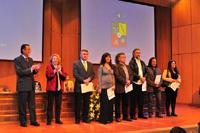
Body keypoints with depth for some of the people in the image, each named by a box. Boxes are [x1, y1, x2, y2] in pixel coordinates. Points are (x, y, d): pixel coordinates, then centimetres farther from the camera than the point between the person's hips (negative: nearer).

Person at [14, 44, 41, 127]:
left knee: (32, 104, 8)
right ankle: (23, 121, 13)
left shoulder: (30, 59, 13)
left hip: (31, 85, 6)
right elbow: (19, 72, -17)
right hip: (23, 86, -6)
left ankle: (33, 120, 15)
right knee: (22, 105, 2)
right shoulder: (17, 60, -7)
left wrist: (36, 69, -4)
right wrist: (31, 69, -23)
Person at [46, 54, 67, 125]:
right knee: (50, 104, -3)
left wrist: (60, 71, -10)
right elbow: (48, 75, -11)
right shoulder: (49, 66, 3)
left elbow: (64, 77, 5)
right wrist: (55, 71, -20)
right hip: (51, 88, -4)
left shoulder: (61, 67, 16)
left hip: (59, 88, 4)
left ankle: (58, 119, 14)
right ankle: (49, 120, 2)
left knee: (58, 104, 6)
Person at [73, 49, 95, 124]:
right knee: (78, 104, 1)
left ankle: (85, 118, 18)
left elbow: (93, 74, 9)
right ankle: (77, 119, 10)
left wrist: (89, 79, -10)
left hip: (88, 86, 5)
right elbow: (75, 74, -10)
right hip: (79, 86, -4)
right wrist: (83, 80, -17)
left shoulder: (90, 64, 15)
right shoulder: (76, 64, -1)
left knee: (86, 103, 8)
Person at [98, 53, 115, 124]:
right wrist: (99, 88, -10)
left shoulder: (111, 66, 14)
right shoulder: (101, 66, -2)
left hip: (110, 87, 5)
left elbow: (113, 76, 16)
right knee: (104, 103, -2)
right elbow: (99, 77, -5)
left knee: (110, 103, 5)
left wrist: (113, 85, 4)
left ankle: (110, 118, 14)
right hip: (104, 87, -5)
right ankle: (103, 119, 5)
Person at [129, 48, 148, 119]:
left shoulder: (142, 62, 18)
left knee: (141, 100, 10)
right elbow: (132, 73, -14)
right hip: (135, 83, -6)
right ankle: (132, 115, 7)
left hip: (141, 83, 6)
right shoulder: (132, 62, -4)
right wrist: (140, 77, -16)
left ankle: (141, 114, 19)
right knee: (133, 100, 0)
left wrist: (144, 77, -3)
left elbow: (146, 71, 15)